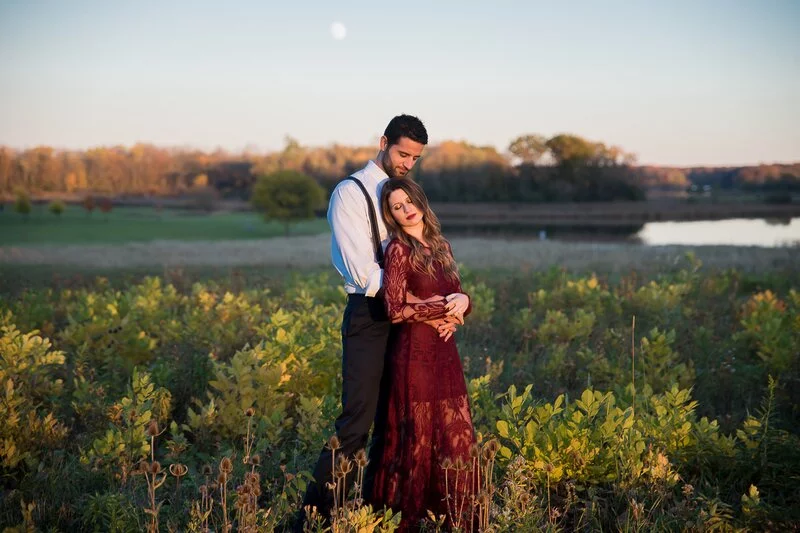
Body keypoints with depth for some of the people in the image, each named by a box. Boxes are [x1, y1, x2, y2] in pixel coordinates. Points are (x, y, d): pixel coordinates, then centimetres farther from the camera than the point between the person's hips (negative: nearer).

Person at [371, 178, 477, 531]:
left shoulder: (441, 245, 11)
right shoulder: (399, 250, -10)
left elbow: (457, 296, 16)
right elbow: (395, 310, -18)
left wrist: (463, 300, -7)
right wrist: (443, 307, -13)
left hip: (445, 354, 7)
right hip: (414, 354, -7)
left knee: (456, 437, 8)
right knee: (416, 438, 1)